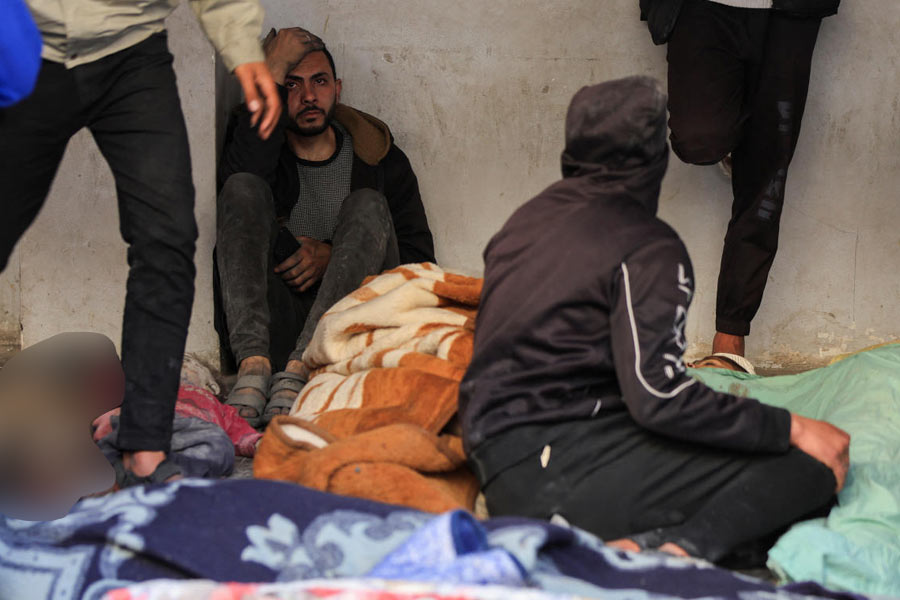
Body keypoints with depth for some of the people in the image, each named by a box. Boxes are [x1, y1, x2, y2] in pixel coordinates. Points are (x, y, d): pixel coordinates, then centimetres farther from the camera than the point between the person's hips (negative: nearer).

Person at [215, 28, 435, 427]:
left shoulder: (380, 158, 15)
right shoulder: (257, 142, 12)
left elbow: (420, 257, 6)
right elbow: (240, 180, -15)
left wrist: (332, 255, -7)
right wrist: (270, 79, -10)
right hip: (266, 327, 0)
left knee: (368, 205, -20)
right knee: (243, 187, -16)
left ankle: (296, 373, -37)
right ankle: (253, 363, -38)